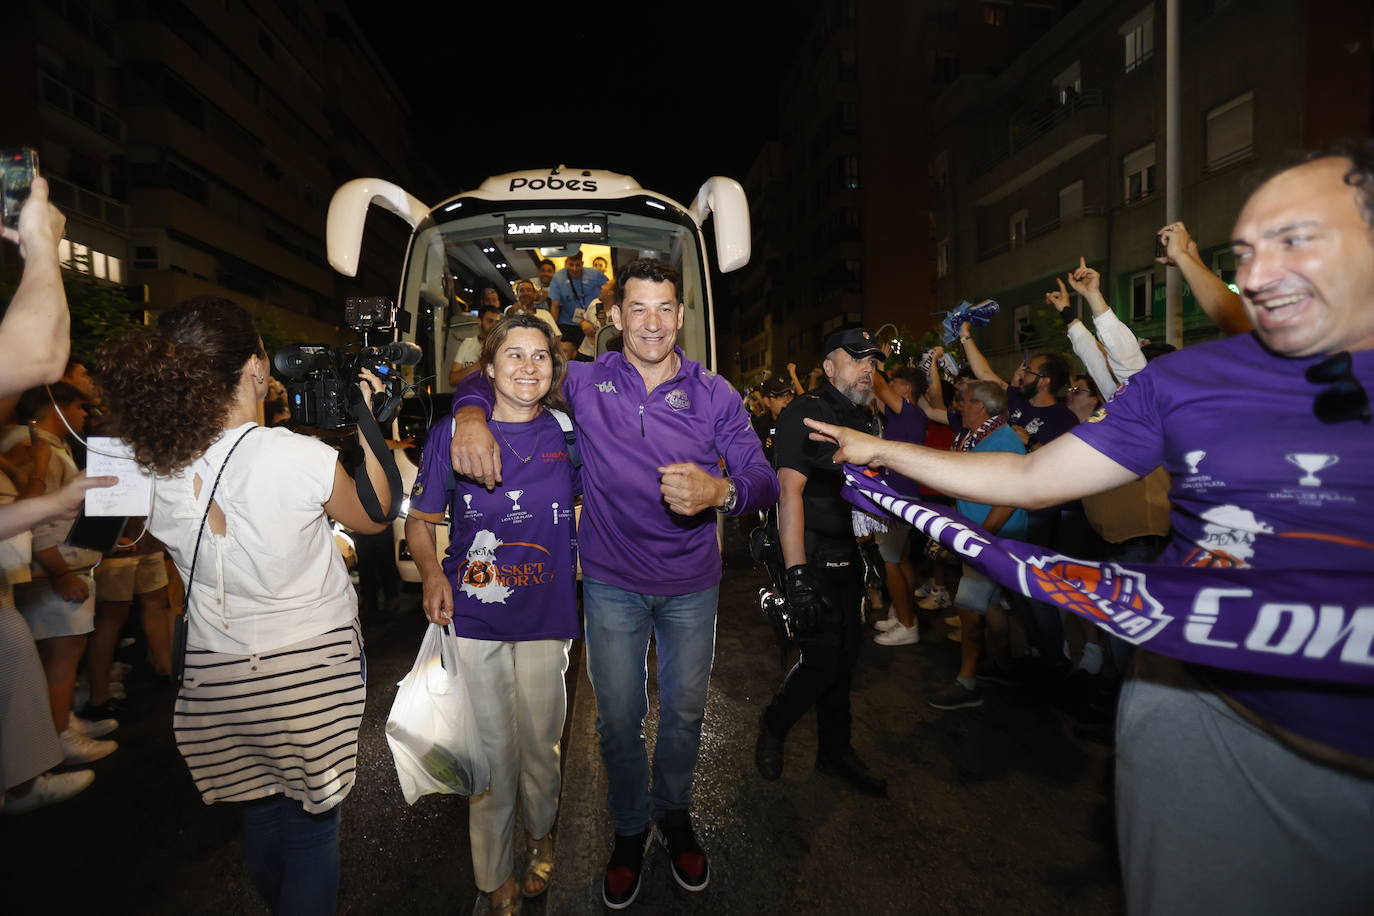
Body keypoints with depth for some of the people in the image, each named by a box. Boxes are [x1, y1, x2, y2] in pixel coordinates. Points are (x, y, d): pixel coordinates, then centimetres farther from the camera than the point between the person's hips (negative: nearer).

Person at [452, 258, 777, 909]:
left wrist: (721, 491, -32)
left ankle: (674, 814, 46)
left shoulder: (714, 394, -6)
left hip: (691, 584, 1)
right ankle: (630, 830, 41)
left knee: (684, 711, 17)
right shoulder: (585, 382, -7)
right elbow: (486, 377, 3)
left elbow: (764, 481, -9)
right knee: (618, 718, 13)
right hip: (612, 583, 0)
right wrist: (471, 415, -21)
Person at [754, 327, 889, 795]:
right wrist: (797, 575, -27)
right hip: (814, 559, -8)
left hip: (848, 559, 8)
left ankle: (836, 752, 31)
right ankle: (772, 728, 22)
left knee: (843, 658, 14)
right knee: (823, 659, -5)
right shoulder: (804, 413, -13)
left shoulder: (861, 418, 12)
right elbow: (790, 491, -21)